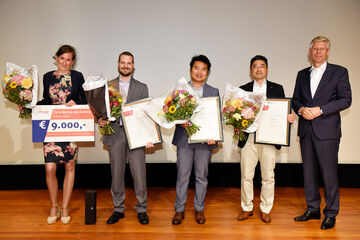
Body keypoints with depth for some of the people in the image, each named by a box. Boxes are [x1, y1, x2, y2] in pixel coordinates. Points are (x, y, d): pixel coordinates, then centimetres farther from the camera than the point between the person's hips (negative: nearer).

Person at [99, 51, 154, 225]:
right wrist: (101, 120, -13)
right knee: (116, 174, 9)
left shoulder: (142, 87, 9)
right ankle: (118, 209, 23)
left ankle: (141, 209, 16)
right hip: (115, 134, 1)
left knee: (139, 174, 0)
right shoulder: (107, 86, 10)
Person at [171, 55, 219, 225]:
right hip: (184, 139, 0)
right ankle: (180, 209, 19)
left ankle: (199, 209, 25)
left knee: (201, 176, 10)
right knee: (182, 176, 5)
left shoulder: (214, 92, 8)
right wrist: (181, 122, -17)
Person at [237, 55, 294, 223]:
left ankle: (265, 210, 22)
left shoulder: (277, 89, 10)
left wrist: (289, 118, -12)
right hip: (248, 138, 0)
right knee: (246, 175, 6)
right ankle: (247, 208, 23)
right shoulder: (243, 89, 11)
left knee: (268, 176, 6)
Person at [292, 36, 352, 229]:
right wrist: (301, 109, -7)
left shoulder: (339, 72, 3)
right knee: (309, 172, 10)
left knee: (329, 173, -1)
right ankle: (313, 210, 23)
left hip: (327, 130, -4)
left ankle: (331, 214, 13)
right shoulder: (302, 74, 15)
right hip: (306, 130, 4)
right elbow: (295, 99, 15)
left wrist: (320, 110, -15)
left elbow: (346, 99, -5)